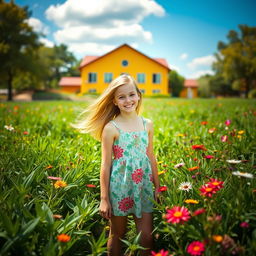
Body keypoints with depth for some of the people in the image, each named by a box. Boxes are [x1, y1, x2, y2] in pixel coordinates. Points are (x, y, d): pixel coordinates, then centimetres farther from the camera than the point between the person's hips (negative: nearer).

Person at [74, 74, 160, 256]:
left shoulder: (147, 124, 3)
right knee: (117, 236, 13)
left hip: (143, 187, 3)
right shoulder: (111, 128, -9)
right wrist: (104, 199, -6)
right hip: (120, 188, -3)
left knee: (147, 237, 5)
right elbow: (106, 165, -7)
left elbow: (151, 158, 10)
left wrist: (157, 187, 11)